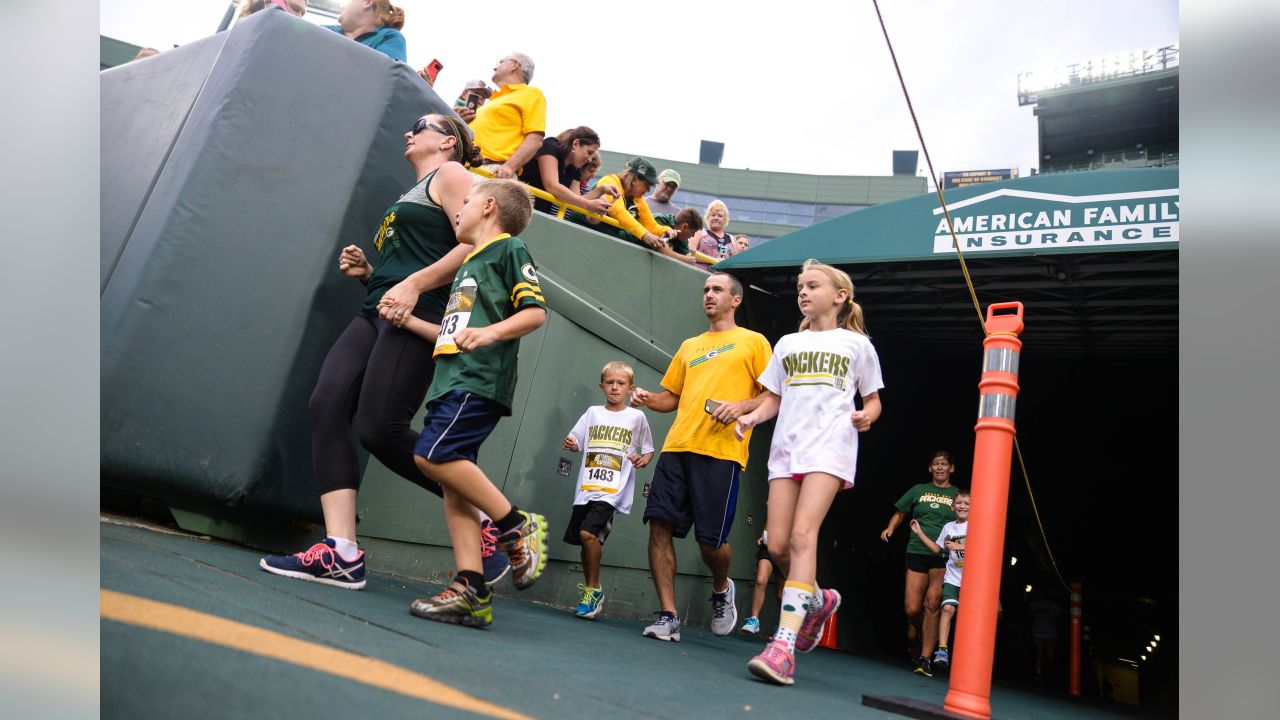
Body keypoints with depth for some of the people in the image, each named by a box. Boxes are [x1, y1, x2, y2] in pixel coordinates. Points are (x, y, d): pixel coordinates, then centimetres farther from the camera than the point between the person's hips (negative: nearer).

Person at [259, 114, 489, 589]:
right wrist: (368, 273, 15)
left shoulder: (451, 174, 6)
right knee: (327, 405, -11)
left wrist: (412, 284, -17)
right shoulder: (412, 195, 32)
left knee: (379, 429, -17)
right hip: (376, 314, 9)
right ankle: (342, 553, -16)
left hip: (417, 316, -9)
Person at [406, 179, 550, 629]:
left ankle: (517, 527, -10)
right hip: (452, 380, 9)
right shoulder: (469, 264, 29)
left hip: (479, 381, -9)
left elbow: (535, 311, -10)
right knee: (454, 481, 0)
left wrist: (490, 332, -23)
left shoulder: (508, 248, 3)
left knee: (433, 455, -22)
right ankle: (471, 592, -2)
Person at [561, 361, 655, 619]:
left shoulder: (636, 417, 7)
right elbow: (576, 442, 13)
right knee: (585, 539, 7)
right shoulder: (593, 413, 13)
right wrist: (570, 444, -9)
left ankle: (593, 590, -4)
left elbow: (648, 450, 13)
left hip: (613, 489, -4)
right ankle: (591, 591, 26)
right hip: (587, 487, 4)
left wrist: (643, 460, -9)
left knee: (588, 533, -21)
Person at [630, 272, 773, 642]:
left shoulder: (753, 342, 9)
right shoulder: (689, 346, 25)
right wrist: (648, 399, 6)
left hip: (722, 452, -5)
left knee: (710, 540, -6)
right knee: (659, 525, -7)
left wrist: (742, 406, -14)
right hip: (677, 447, 5)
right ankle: (668, 616, 2)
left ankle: (721, 588, 28)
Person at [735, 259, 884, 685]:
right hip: (786, 446, 5)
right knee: (777, 545, -3)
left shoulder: (856, 343, 12)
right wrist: (751, 417, 1)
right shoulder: (788, 344, 22)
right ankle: (818, 599, 27)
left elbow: (873, 399, 14)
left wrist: (867, 416, -9)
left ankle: (784, 644, -25)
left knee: (802, 534, -21)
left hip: (830, 446, -4)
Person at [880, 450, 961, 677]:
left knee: (932, 605, -13)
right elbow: (900, 513, 21)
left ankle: (925, 658, -6)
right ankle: (918, 636, 30)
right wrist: (890, 528, 2)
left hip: (944, 557, -1)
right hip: (917, 553, 2)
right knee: (912, 608, -3)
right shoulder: (918, 490, 15)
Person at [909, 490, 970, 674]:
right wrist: (920, 533, 12)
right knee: (948, 608, -16)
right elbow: (937, 549, 17)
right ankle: (942, 651, -18)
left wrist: (959, 546, -19)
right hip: (952, 577, 2)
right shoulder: (948, 527, 11)